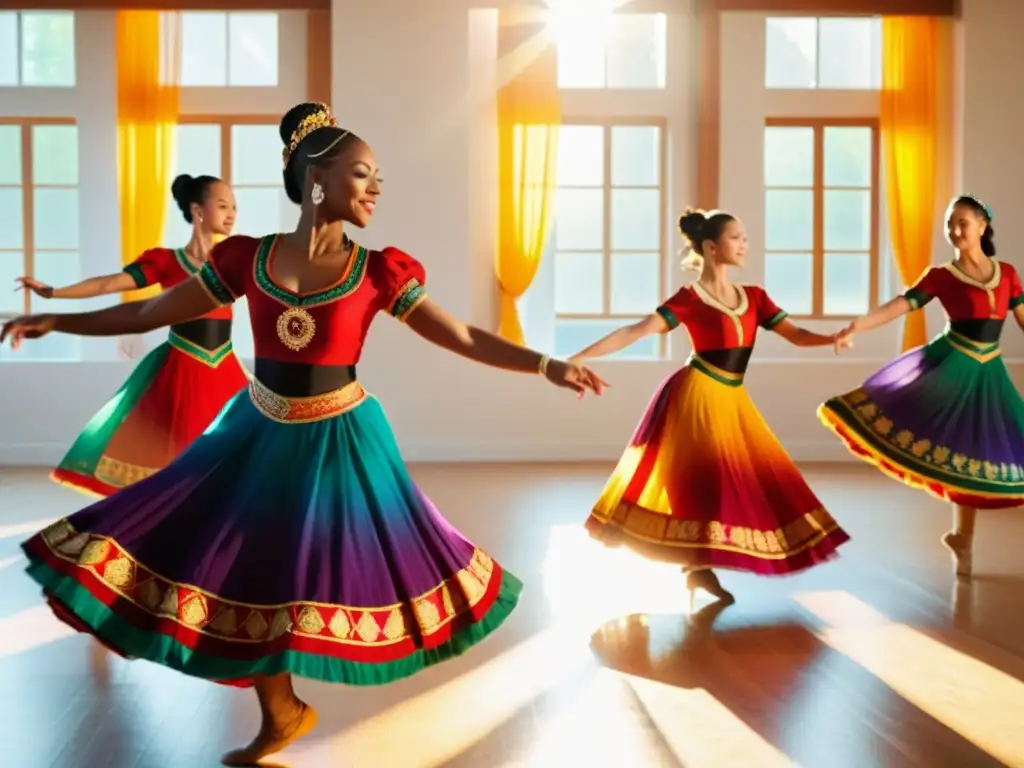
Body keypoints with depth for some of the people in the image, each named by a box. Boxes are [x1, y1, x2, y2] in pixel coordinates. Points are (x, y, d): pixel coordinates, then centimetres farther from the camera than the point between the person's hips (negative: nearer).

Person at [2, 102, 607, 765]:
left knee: (329, 571, 4)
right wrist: (54, 321, -2)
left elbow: (465, 339, -7)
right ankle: (282, 714, 30)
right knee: (244, 574, 8)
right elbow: (149, 314, 3)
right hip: (260, 436, 2)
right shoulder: (247, 258, -5)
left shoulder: (379, 273, -8)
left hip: (338, 442, -2)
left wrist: (548, 366, -14)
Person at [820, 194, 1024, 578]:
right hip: (948, 364, -3)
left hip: (988, 371, 3)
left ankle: (961, 537, 20)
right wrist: (858, 325, -30)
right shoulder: (941, 276, -4)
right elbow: (900, 305, -15)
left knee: (976, 452, 7)